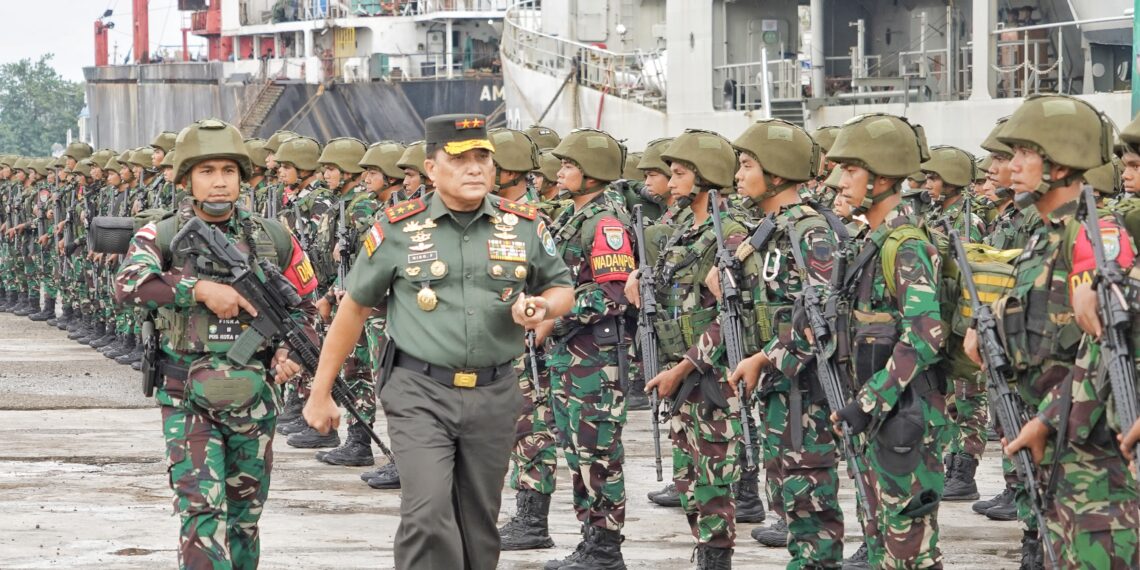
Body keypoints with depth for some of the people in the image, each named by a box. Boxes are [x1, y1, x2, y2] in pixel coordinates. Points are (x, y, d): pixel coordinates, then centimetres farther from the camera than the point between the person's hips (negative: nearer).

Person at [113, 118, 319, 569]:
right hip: (188, 401, -3)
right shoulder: (163, 237, -3)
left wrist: (293, 352, -5)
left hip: (254, 400, 3)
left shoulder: (273, 239, 5)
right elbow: (129, 284, -22)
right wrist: (201, 290, -28)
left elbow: (304, 306, 14)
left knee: (245, 515, 13)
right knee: (202, 511, -13)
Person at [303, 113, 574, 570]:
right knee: (428, 514, -18)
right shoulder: (398, 228, -3)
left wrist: (543, 307, -9)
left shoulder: (524, 225, 3)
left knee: (478, 527, 11)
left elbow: (561, 288, 16)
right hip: (420, 393, -3)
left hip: (493, 395, 3)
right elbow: (354, 308, 5)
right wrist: (320, 392, 6)